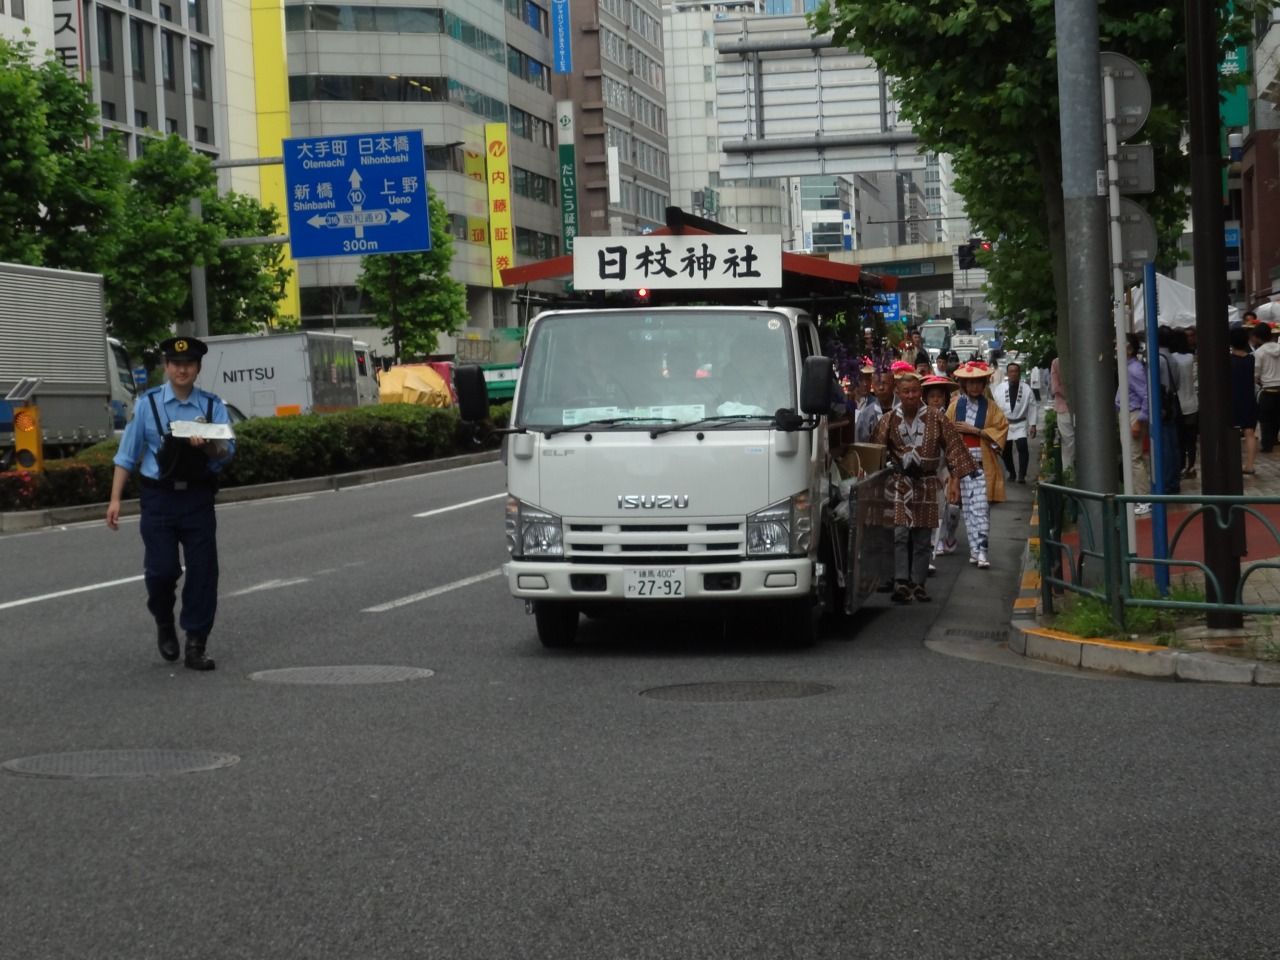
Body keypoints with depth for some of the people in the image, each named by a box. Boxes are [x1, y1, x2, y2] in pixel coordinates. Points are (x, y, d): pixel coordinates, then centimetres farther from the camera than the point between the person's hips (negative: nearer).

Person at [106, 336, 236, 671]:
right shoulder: (147, 404, 0)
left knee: (203, 571, -1)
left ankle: (195, 646, 9)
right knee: (162, 569, -6)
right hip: (159, 497, -1)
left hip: (198, 498, 2)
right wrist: (115, 499, -2)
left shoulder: (212, 405, 3)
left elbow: (228, 451, -5)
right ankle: (164, 625, 25)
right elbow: (127, 454, 2)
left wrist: (207, 444, -27)